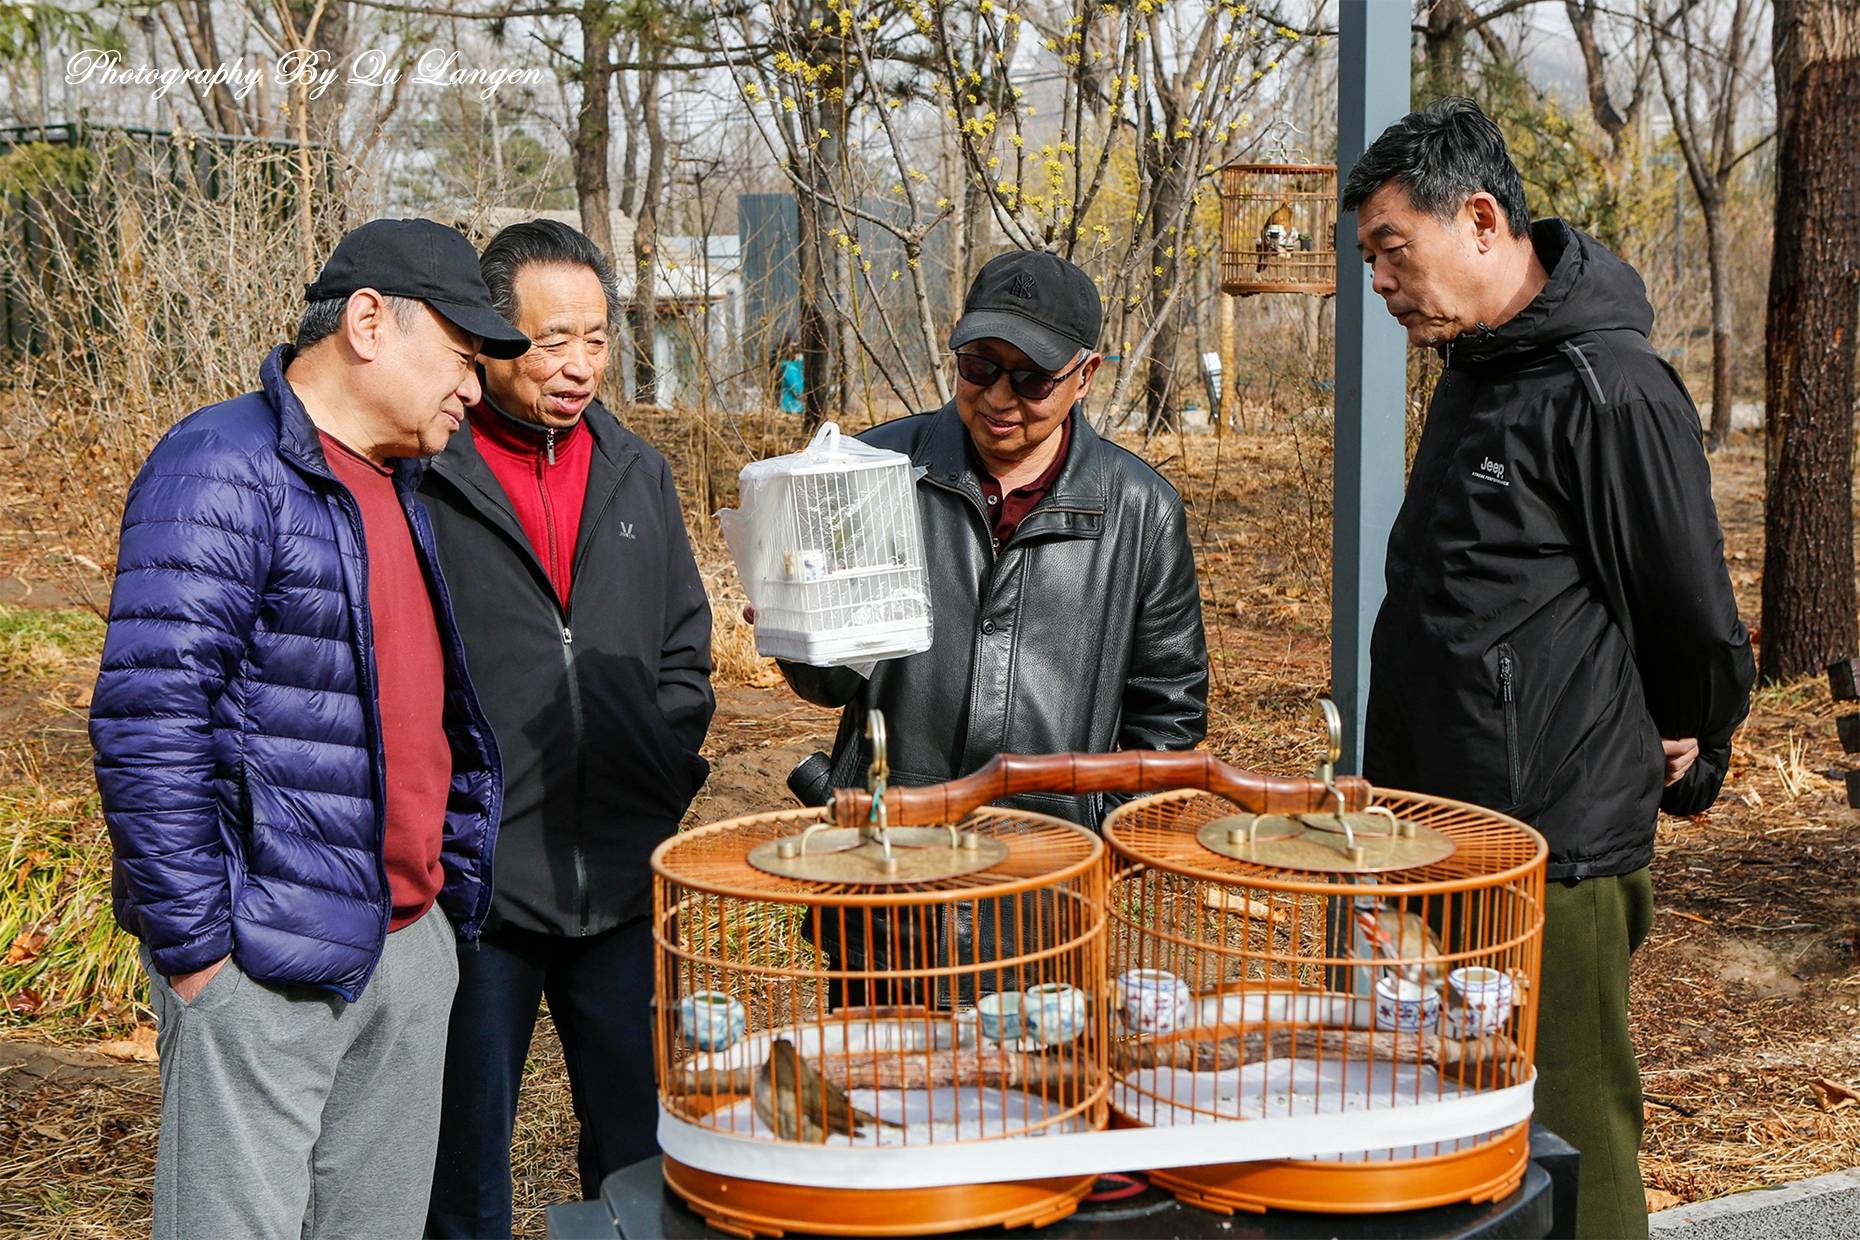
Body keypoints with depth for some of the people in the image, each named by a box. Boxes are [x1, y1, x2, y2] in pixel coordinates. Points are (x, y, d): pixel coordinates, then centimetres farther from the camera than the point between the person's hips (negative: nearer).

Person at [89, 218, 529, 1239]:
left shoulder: (398, 487, 16)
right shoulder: (224, 469, -13)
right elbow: (149, 723, -20)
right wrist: (191, 944, -18)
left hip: (409, 945, 9)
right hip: (266, 963, -8)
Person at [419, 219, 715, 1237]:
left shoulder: (637, 474, 10)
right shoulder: (420, 476, -7)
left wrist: (664, 786, 3)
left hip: (624, 884, 4)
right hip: (472, 886, -4)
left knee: (641, 1154, 15)